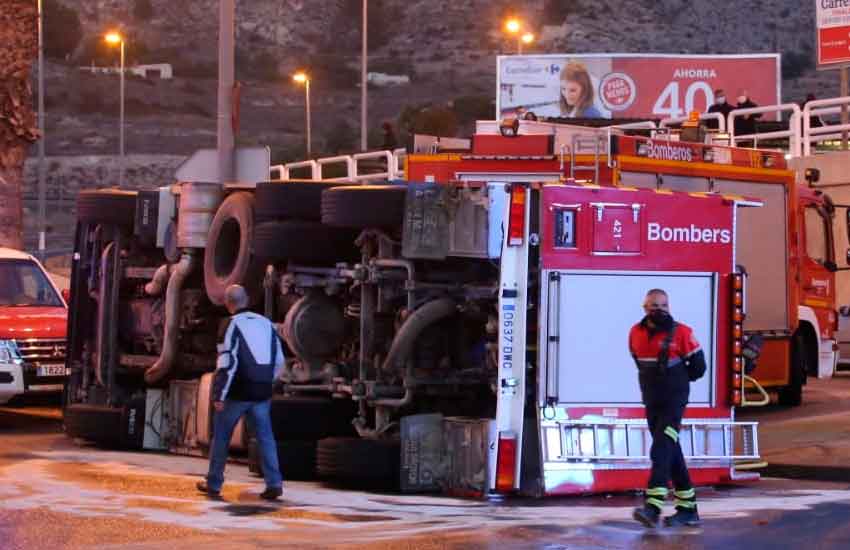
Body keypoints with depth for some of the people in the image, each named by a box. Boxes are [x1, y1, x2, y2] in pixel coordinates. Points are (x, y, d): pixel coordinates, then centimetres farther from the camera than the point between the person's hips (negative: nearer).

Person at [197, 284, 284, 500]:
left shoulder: (232, 324, -8)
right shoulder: (266, 323, 9)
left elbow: (226, 363, -15)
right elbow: (279, 361, 14)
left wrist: (218, 395, -14)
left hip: (237, 393, -4)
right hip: (262, 393, 4)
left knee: (221, 435, 9)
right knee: (265, 437, 6)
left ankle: (213, 484, 15)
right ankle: (274, 483, -5)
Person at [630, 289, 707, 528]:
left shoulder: (681, 333, -10)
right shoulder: (636, 333, 4)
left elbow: (698, 366, -4)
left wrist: (676, 379, 1)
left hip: (674, 400, -6)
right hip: (651, 401, 6)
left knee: (662, 450, -17)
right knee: (672, 454, 11)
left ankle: (653, 507, -27)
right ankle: (688, 509, 18)